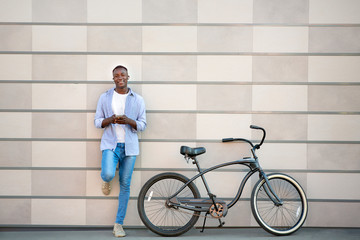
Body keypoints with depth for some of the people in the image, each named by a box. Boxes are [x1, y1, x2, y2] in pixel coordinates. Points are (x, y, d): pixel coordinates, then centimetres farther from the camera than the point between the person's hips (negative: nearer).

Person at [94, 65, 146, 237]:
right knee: (108, 174, -27)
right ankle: (106, 180, 14)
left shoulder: (137, 100, 5)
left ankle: (118, 224, 15)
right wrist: (110, 120, -15)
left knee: (125, 185, 3)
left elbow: (143, 125, 5)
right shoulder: (105, 97, 5)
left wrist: (129, 121, -16)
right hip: (110, 144, -1)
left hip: (129, 146, 1)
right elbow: (97, 121, 7)